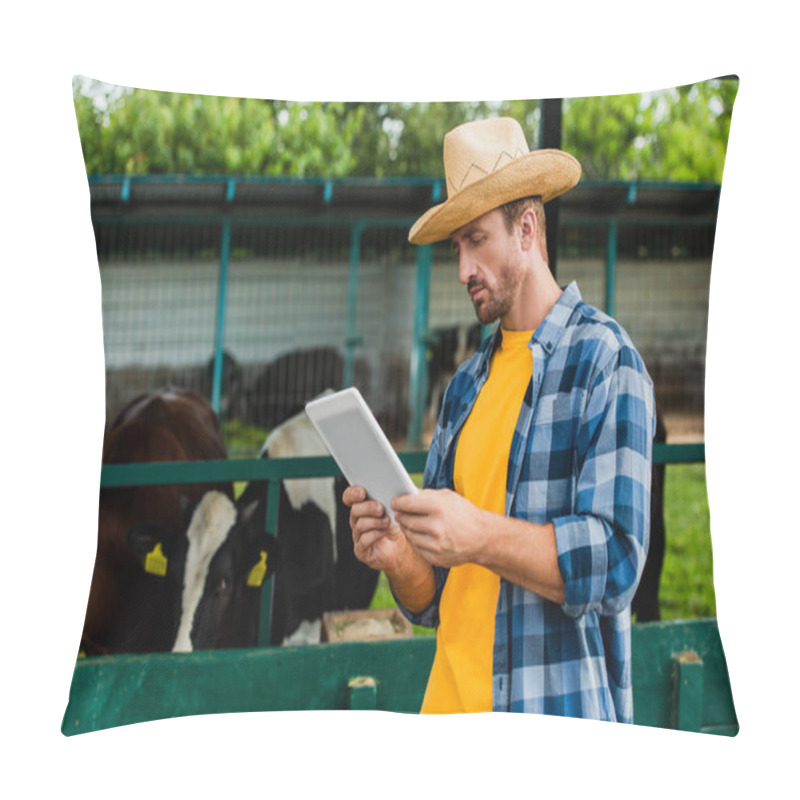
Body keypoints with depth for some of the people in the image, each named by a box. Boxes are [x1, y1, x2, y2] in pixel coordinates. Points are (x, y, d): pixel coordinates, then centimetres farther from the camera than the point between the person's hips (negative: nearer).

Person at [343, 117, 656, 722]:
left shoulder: (604, 359, -7)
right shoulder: (465, 387, 13)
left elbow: (615, 563, -17)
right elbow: (433, 600, 12)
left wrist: (480, 537, -28)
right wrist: (399, 558, -9)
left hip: (560, 721, -6)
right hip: (452, 707, 6)